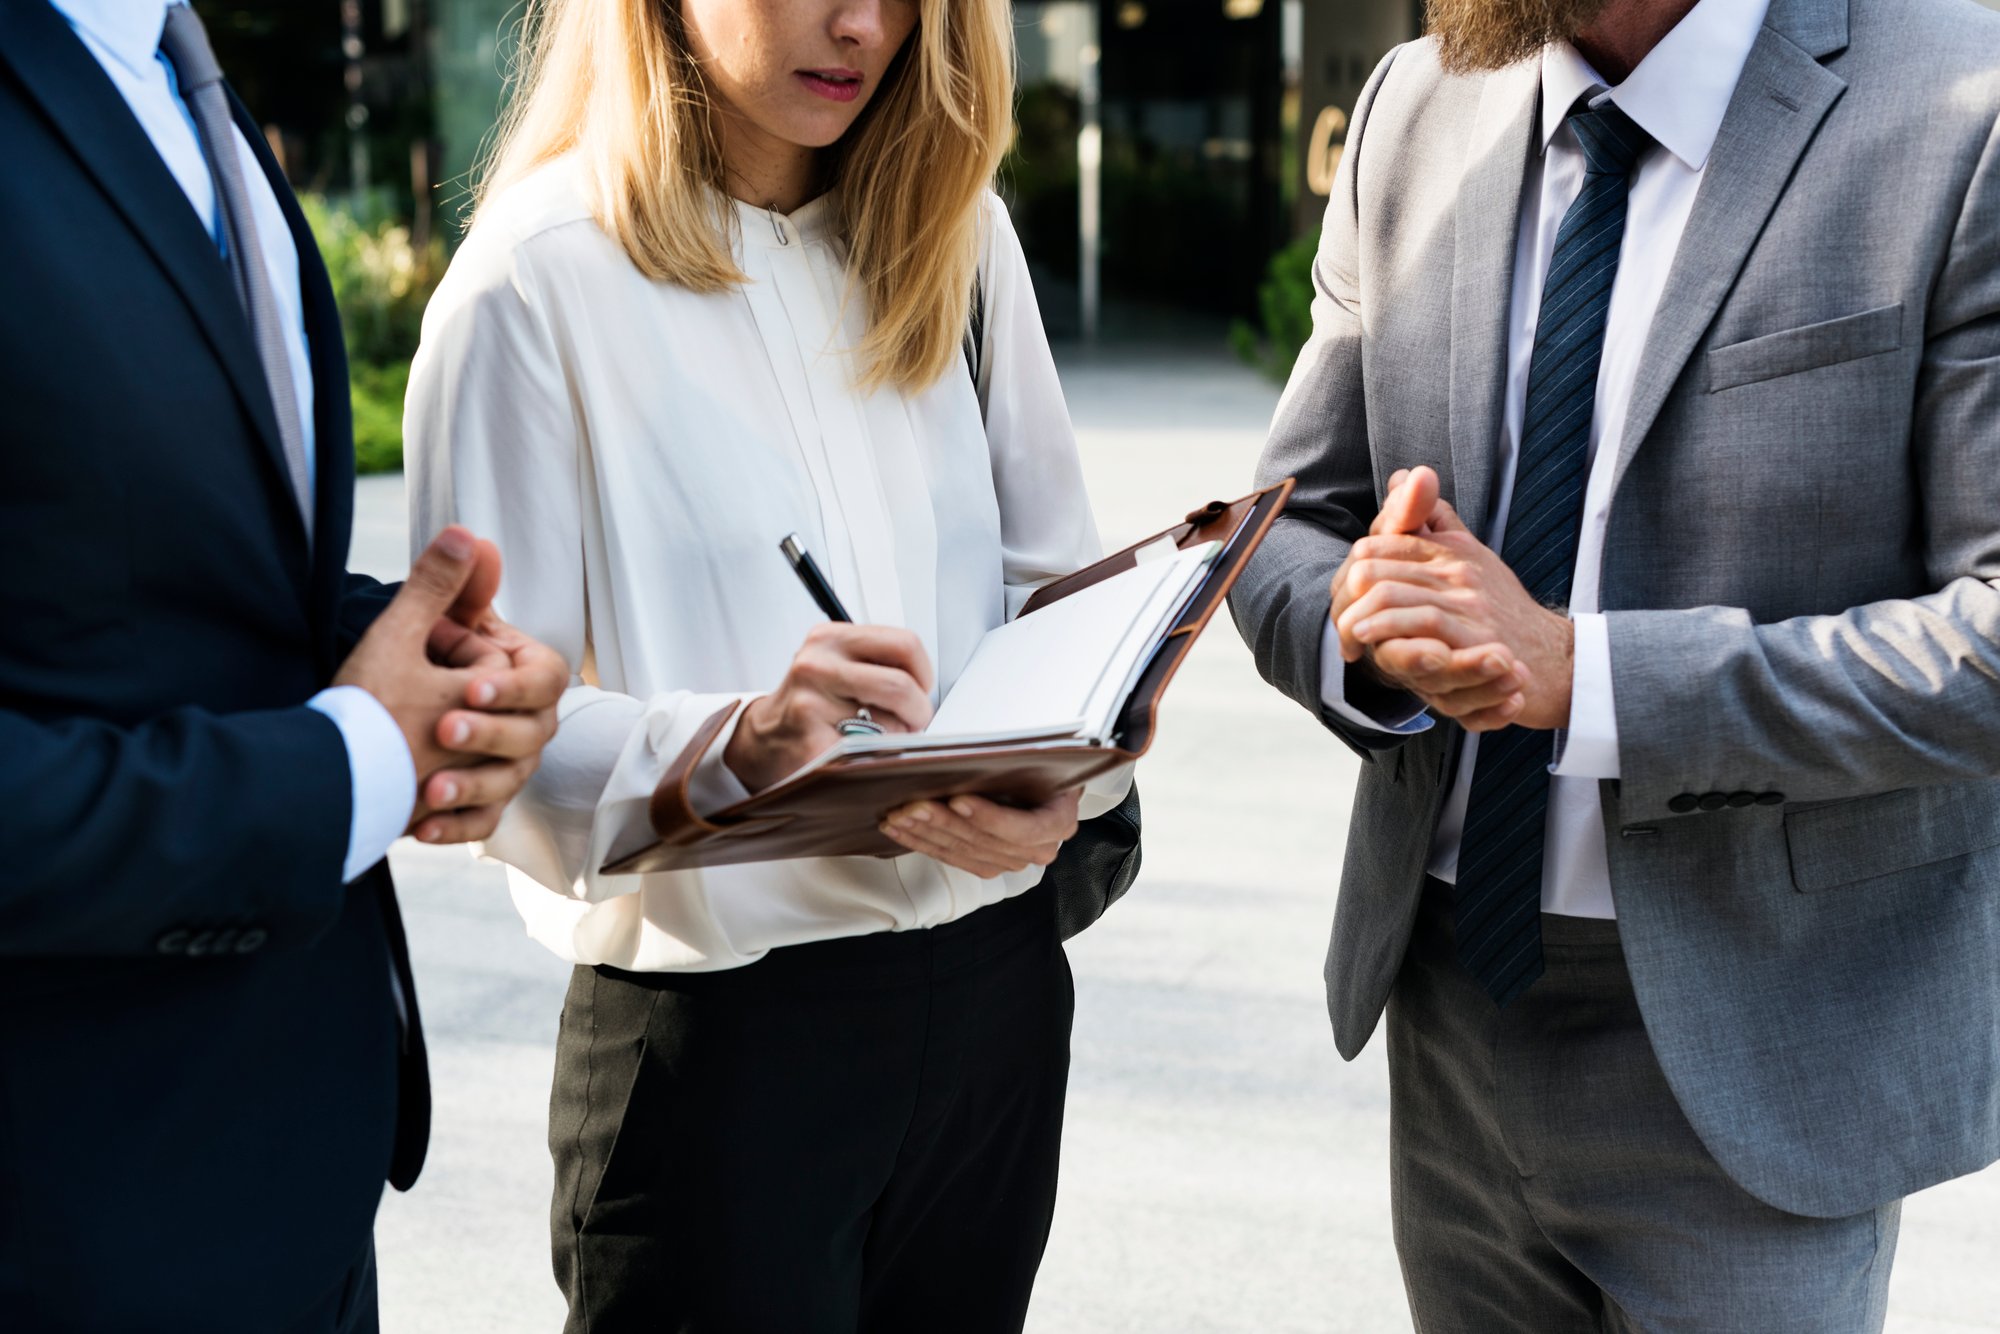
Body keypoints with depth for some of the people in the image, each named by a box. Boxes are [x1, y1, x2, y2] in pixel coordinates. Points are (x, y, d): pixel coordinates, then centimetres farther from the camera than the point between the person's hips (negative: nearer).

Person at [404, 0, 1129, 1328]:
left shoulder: (956, 236, 7)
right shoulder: (538, 279, -10)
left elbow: (1061, 593, 10)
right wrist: (729, 745, -32)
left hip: (994, 984, 5)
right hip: (714, 1029, -5)